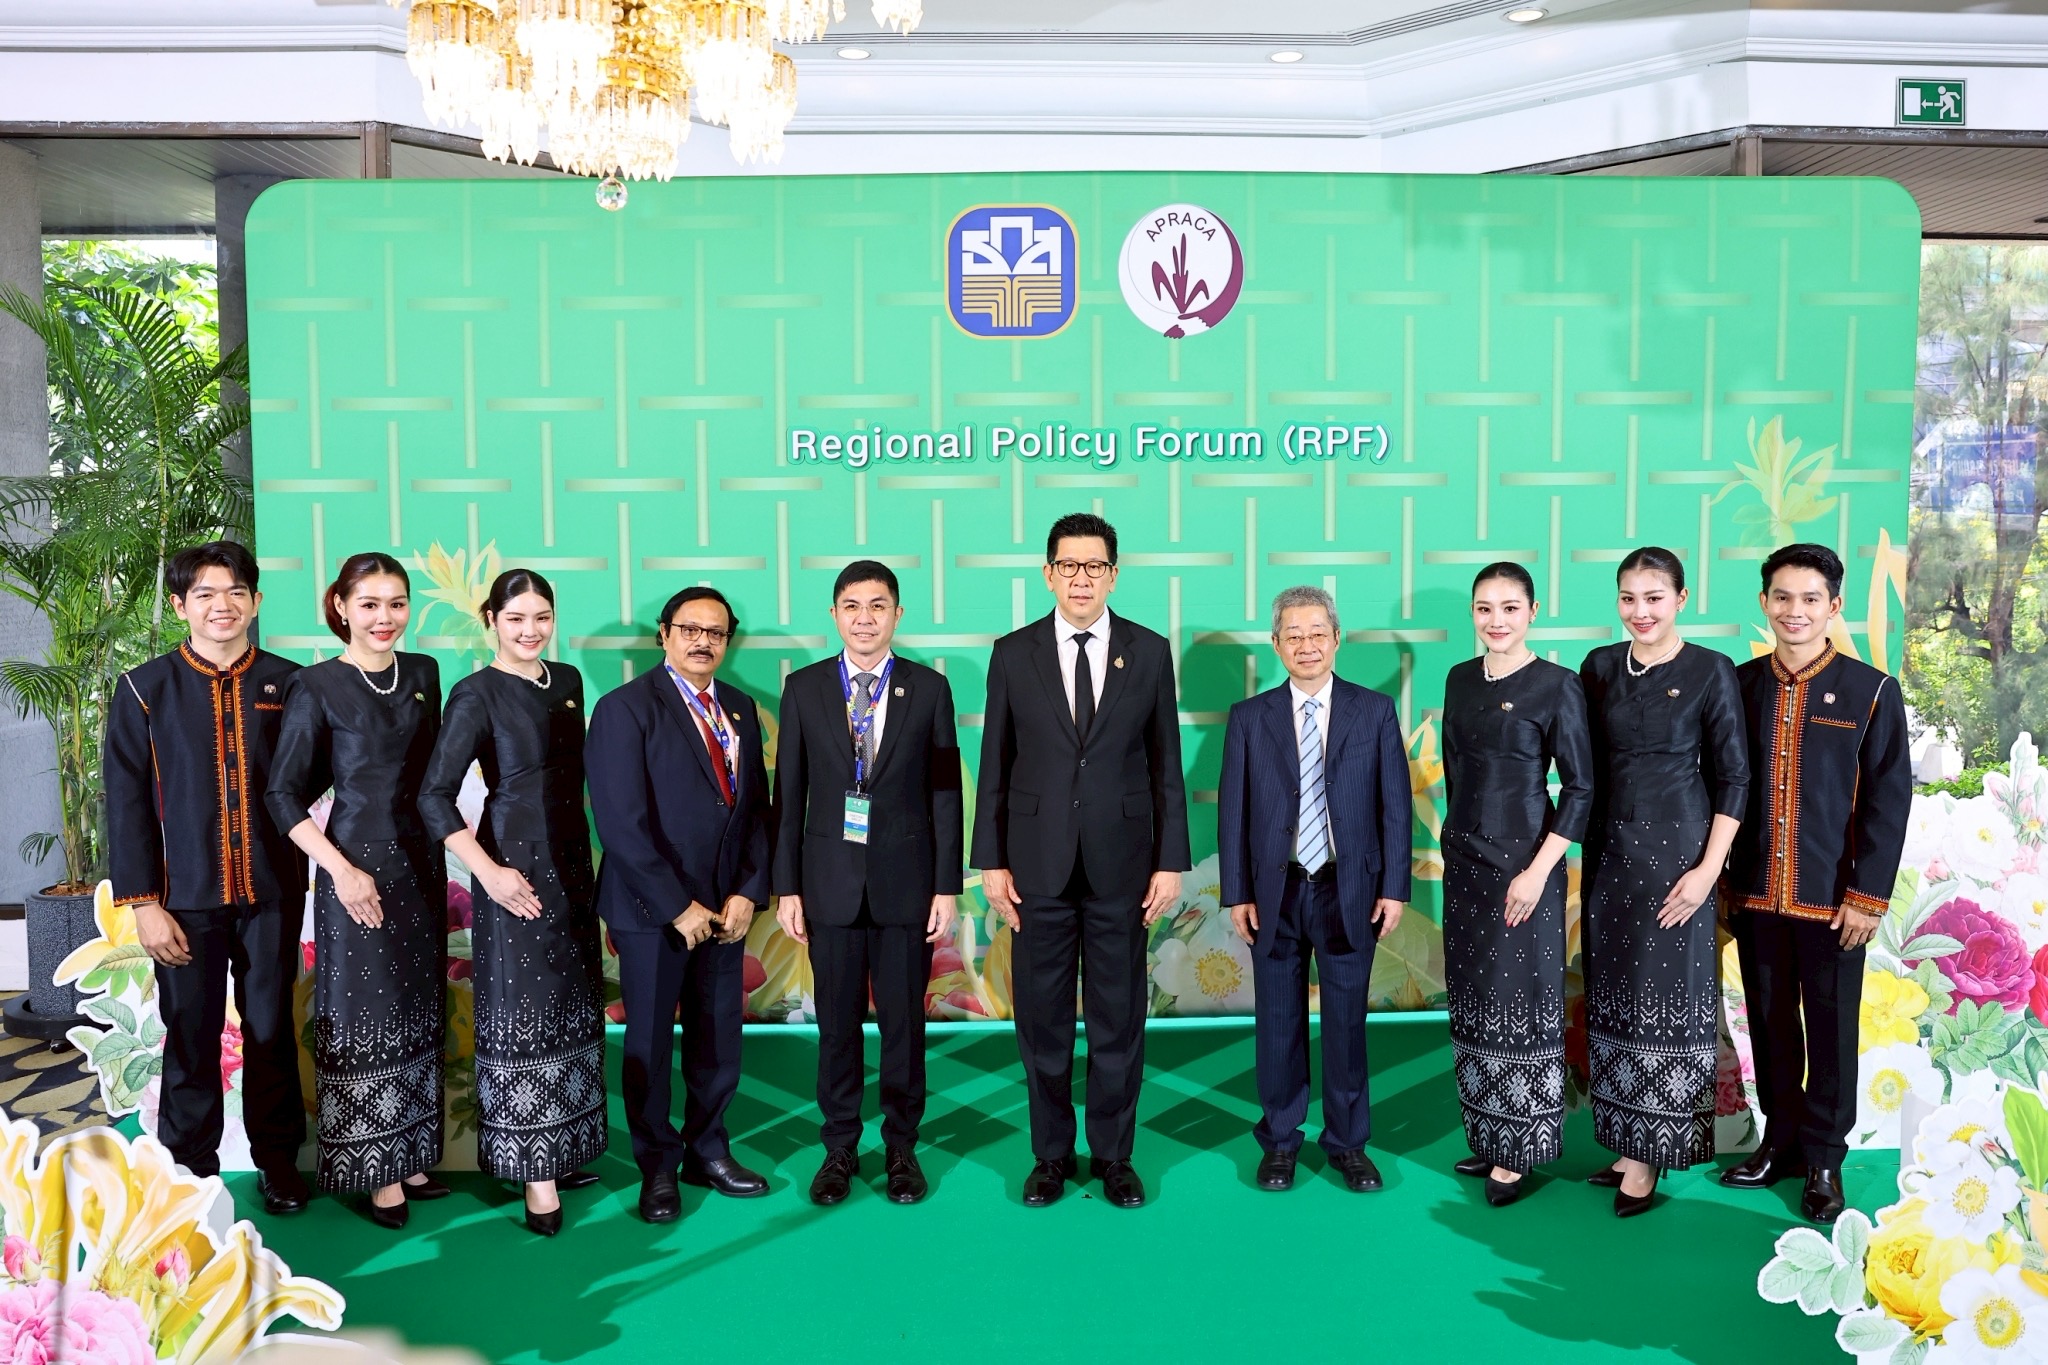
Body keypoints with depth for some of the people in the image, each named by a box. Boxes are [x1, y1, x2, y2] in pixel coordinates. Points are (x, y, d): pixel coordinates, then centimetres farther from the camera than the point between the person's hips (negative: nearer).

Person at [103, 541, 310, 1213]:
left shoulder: (287, 683, 2)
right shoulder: (145, 689, 0)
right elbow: (126, 802, -1)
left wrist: (303, 876, -6)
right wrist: (143, 903, -5)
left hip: (272, 892, 1)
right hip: (186, 896, -1)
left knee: (271, 1028, 11)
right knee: (191, 1033, 8)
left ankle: (277, 1157, 26)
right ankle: (190, 1164, 25)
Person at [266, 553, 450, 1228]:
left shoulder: (423, 674, 6)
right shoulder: (318, 687, -9)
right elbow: (284, 794, -8)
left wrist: (436, 857, 10)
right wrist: (341, 869, -16)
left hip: (421, 863, 6)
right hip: (356, 869, -5)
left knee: (417, 1013, 12)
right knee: (362, 1017, 3)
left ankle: (412, 1156, 25)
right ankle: (375, 1172, 15)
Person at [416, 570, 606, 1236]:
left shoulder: (568, 680, 9)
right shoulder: (477, 693, -10)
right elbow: (435, 796, -14)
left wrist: (583, 857, 14)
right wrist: (489, 871, -20)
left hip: (571, 861, 7)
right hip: (515, 867, -7)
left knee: (569, 1007, 13)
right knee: (520, 1011, 0)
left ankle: (561, 1149, 27)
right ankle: (534, 1175, 7)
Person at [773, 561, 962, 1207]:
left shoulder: (929, 687, 1)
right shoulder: (804, 688, 3)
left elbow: (945, 792, 1)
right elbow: (789, 794, 4)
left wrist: (948, 886, -2)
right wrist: (786, 887, 0)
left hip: (906, 880, 0)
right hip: (831, 881, 1)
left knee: (904, 1021, 7)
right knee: (837, 1024, 8)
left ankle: (901, 1147, 23)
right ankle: (839, 1149, 23)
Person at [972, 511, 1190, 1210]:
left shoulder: (1149, 652, 2)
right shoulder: (1013, 653, 2)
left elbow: (1165, 764, 3)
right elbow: (995, 765, 3)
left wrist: (1171, 861, -1)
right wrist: (991, 862, 0)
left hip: (1121, 865, 0)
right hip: (1039, 865, 0)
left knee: (1119, 1020, 8)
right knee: (1042, 1021, 8)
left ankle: (1113, 1156, 24)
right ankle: (1051, 1156, 24)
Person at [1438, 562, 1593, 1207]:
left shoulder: (1556, 684, -10)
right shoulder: (1460, 679, 7)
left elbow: (1580, 787, -10)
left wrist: (1538, 871, -16)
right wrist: (1460, 837, 15)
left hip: (1523, 860, -6)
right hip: (1464, 857, 6)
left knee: (1520, 1003, 2)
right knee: (1473, 1001, 12)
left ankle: (1516, 1153, 15)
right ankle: (1487, 1135, 25)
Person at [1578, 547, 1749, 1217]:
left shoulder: (1710, 671, -7)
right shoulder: (1599, 666, 6)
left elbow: (1733, 775, -7)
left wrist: (1708, 868, -14)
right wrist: (1588, 846, 6)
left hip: (1676, 851, -4)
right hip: (1610, 850, 5)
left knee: (1667, 993, 1)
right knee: (1614, 993, 9)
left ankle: (1651, 1157, 12)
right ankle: (1626, 1143, 21)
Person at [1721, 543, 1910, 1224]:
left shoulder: (1871, 692, -6)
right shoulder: (1739, 685, 3)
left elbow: (1889, 801, -6)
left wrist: (1867, 897, -10)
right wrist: (1721, 877, 4)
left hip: (1832, 900, -3)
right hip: (1754, 893, 3)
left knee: (1831, 1029, 8)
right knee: (1770, 1023, 14)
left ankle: (1824, 1157, 24)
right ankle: (1780, 1138, 30)